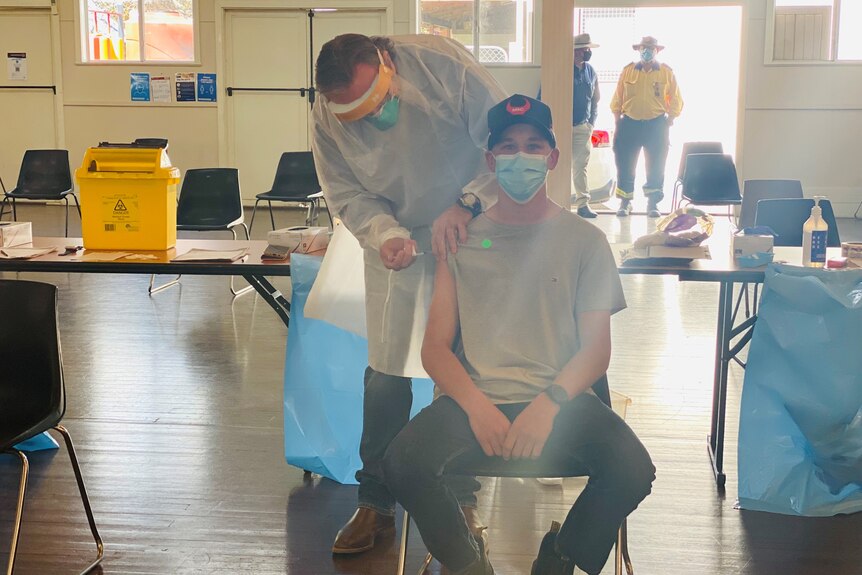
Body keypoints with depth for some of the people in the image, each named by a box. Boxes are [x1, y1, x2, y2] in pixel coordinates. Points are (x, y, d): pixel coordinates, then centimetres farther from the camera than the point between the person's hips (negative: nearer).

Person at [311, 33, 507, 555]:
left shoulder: (442, 63, -22)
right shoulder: (327, 119, -13)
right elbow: (348, 194, -6)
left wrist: (466, 204, -30)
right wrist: (385, 234, -27)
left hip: (467, 228, -1)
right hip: (397, 241, 2)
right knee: (386, 374, 0)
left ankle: (462, 499, 19)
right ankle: (376, 503, 16)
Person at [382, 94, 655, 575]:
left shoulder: (584, 239, 10)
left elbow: (596, 349, 4)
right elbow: (435, 346, 6)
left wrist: (549, 404, -15)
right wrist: (477, 405, -13)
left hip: (561, 400, 0)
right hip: (476, 398, 0)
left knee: (633, 471, -27)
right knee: (404, 463, -28)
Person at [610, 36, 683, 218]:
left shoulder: (666, 73, 4)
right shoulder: (628, 71, 5)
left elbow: (676, 101, 7)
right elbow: (617, 100, 8)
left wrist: (669, 121, -1)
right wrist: (618, 121, 2)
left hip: (656, 126, 0)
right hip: (629, 124, 0)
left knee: (656, 168, 1)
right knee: (625, 166, 2)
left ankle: (652, 204, 9)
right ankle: (625, 203, 13)